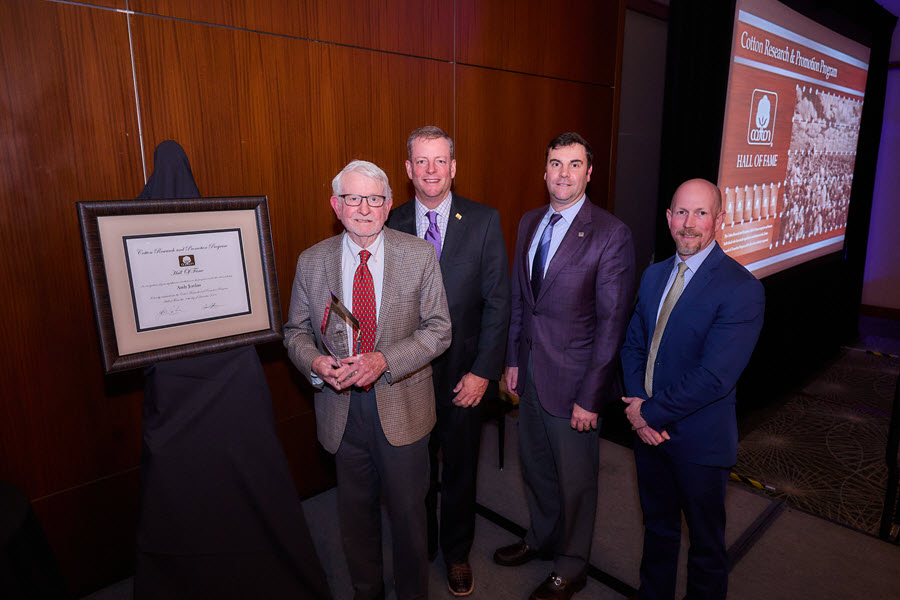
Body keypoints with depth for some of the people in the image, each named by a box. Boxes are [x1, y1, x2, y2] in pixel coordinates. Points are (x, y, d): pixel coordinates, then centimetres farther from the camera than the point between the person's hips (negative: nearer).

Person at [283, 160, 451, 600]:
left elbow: (438, 329, -7)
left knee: (408, 512, 15)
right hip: (341, 410, 2)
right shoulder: (311, 262, -1)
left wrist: (385, 361, -21)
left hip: (401, 404, -1)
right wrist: (314, 362, -16)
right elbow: (296, 331, 6)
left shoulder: (420, 255, -7)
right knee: (356, 513, 20)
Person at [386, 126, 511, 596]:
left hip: (464, 375, -1)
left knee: (459, 469, 17)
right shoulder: (389, 225, -3)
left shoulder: (484, 221, -6)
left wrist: (483, 371, -10)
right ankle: (419, 549, 46)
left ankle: (457, 553, 43)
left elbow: (498, 301, -6)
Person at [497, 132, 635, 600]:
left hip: (573, 380, -6)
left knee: (575, 479, 13)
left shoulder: (611, 234, -15)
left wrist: (590, 397, -16)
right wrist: (513, 359, 9)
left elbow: (611, 322, -15)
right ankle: (541, 537, 49)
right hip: (530, 372, 6)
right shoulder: (529, 223, 6)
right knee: (534, 465, 23)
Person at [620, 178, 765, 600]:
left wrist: (651, 412, -16)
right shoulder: (655, 275, 4)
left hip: (699, 439, -6)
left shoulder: (742, 289, -19)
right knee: (657, 528, 25)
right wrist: (637, 402, -8)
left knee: (705, 542, 17)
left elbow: (714, 376, -25)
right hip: (649, 429, 6)